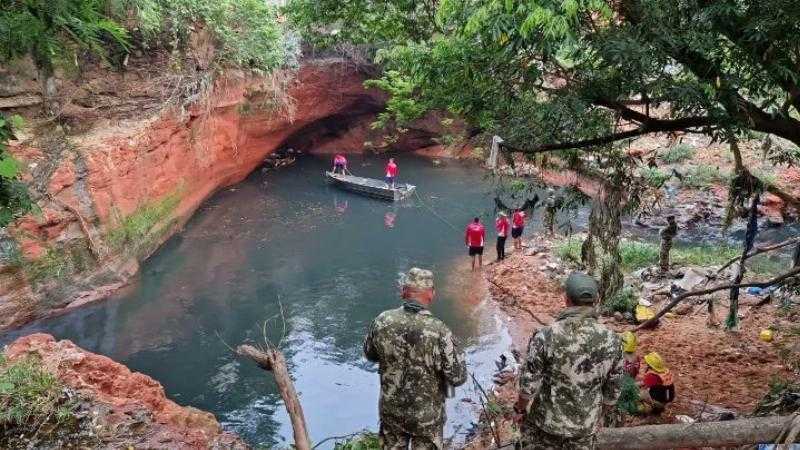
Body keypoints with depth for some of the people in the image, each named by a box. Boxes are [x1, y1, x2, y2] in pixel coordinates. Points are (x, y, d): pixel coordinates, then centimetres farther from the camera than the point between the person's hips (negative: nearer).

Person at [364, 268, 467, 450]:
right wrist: (456, 352, -1)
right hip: (427, 414, -3)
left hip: (390, 409, 3)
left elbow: (370, 354, 3)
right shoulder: (438, 331, -27)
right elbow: (458, 378, -19)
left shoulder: (382, 321, -15)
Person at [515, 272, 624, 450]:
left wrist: (520, 406, 3)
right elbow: (613, 388, -3)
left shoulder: (545, 336, -27)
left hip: (549, 418, -2)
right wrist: (600, 413, 16)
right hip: (586, 423, 3)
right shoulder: (611, 339, -16)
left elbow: (529, 383, -18)